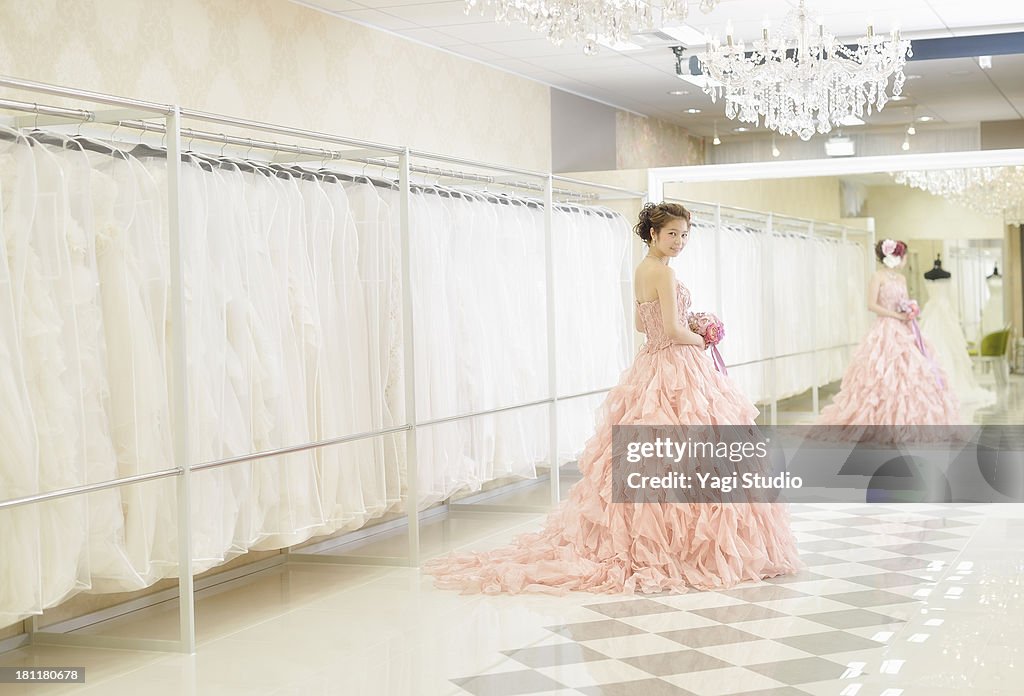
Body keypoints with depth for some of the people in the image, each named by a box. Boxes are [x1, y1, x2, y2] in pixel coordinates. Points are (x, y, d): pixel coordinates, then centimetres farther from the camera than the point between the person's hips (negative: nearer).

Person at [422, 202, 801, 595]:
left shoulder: (641, 270, 14)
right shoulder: (663, 272, -15)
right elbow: (673, 330, -21)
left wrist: (687, 330, 15)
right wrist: (701, 340, -2)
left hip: (650, 367, 10)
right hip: (676, 368, -10)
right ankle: (687, 545, -6)